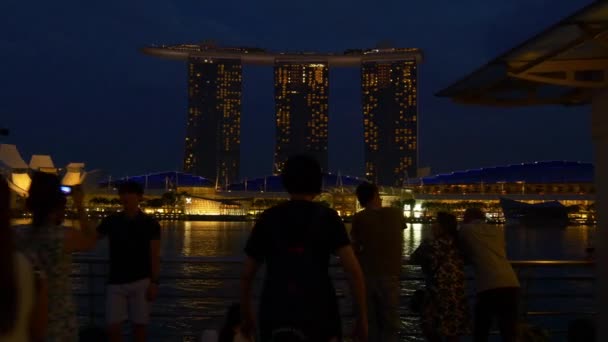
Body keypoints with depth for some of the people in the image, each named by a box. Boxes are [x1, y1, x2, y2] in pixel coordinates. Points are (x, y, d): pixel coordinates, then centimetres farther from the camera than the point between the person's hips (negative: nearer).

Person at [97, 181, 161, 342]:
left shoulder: (150, 223, -2)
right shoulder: (111, 221, 4)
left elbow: (155, 256, -2)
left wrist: (154, 282, -8)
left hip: (141, 282, -2)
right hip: (116, 282, 2)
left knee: (139, 326, 4)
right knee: (113, 327, 0)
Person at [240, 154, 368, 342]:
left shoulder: (268, 218, 6)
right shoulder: (327, 217, -1)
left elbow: (246, 274, 10)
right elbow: (354, 270, -9)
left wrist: (247, 315, 23)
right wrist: (363, 317, -1)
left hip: (275, 315, 2)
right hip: (318, 315, -2)